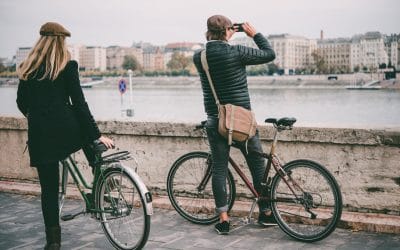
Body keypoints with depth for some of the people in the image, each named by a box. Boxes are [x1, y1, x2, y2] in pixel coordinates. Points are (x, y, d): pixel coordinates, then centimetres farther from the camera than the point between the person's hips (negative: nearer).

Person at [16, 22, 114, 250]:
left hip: (40, 135, 3)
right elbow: (79, 103, -7)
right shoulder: (67, 66, -3)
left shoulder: (27, 68, 8)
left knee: (48, 188, 9)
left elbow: (21, 103, 14)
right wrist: (97, 134, -5)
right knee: (89, 133, 31)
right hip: (66, 131, -2)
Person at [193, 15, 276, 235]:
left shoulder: (199, 57, -2)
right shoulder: (236, 52, -15)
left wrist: (225, 39, 24)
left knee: (219, 169, 10)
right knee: (258, 165, 14)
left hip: (215, 121, 3)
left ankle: (223, 219, 9)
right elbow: (269, 54, -2)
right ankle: (266, 212, 25)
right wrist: (254, 33, 8)